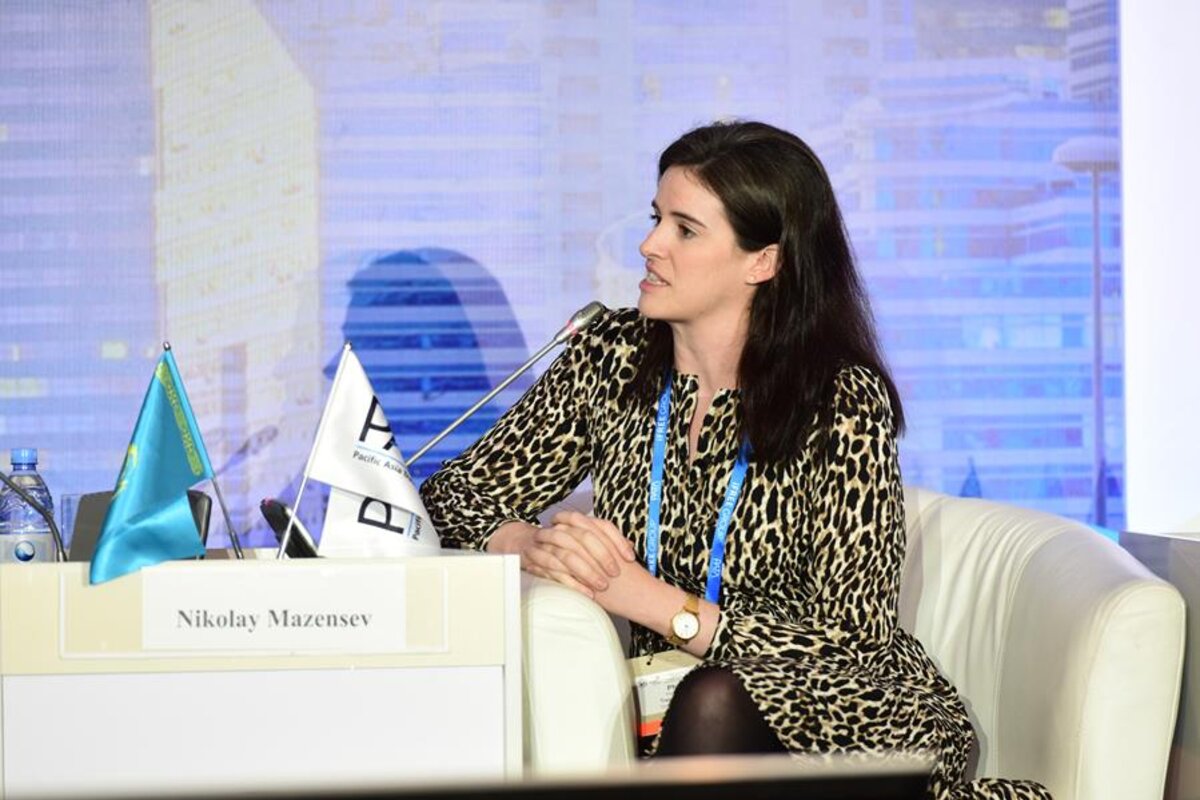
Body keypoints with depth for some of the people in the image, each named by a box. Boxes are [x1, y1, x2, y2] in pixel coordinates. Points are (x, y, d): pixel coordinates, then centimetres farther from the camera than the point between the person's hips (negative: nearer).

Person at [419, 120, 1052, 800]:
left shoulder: (844, 404, -15)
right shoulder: (613, 359, -1)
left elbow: (852, 643, -16)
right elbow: (455, 498, 2)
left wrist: (653, 600, -26)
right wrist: (530, 543, -22)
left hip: (845, 716, -3)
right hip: (673, 698, 3)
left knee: (713, 703, -35)